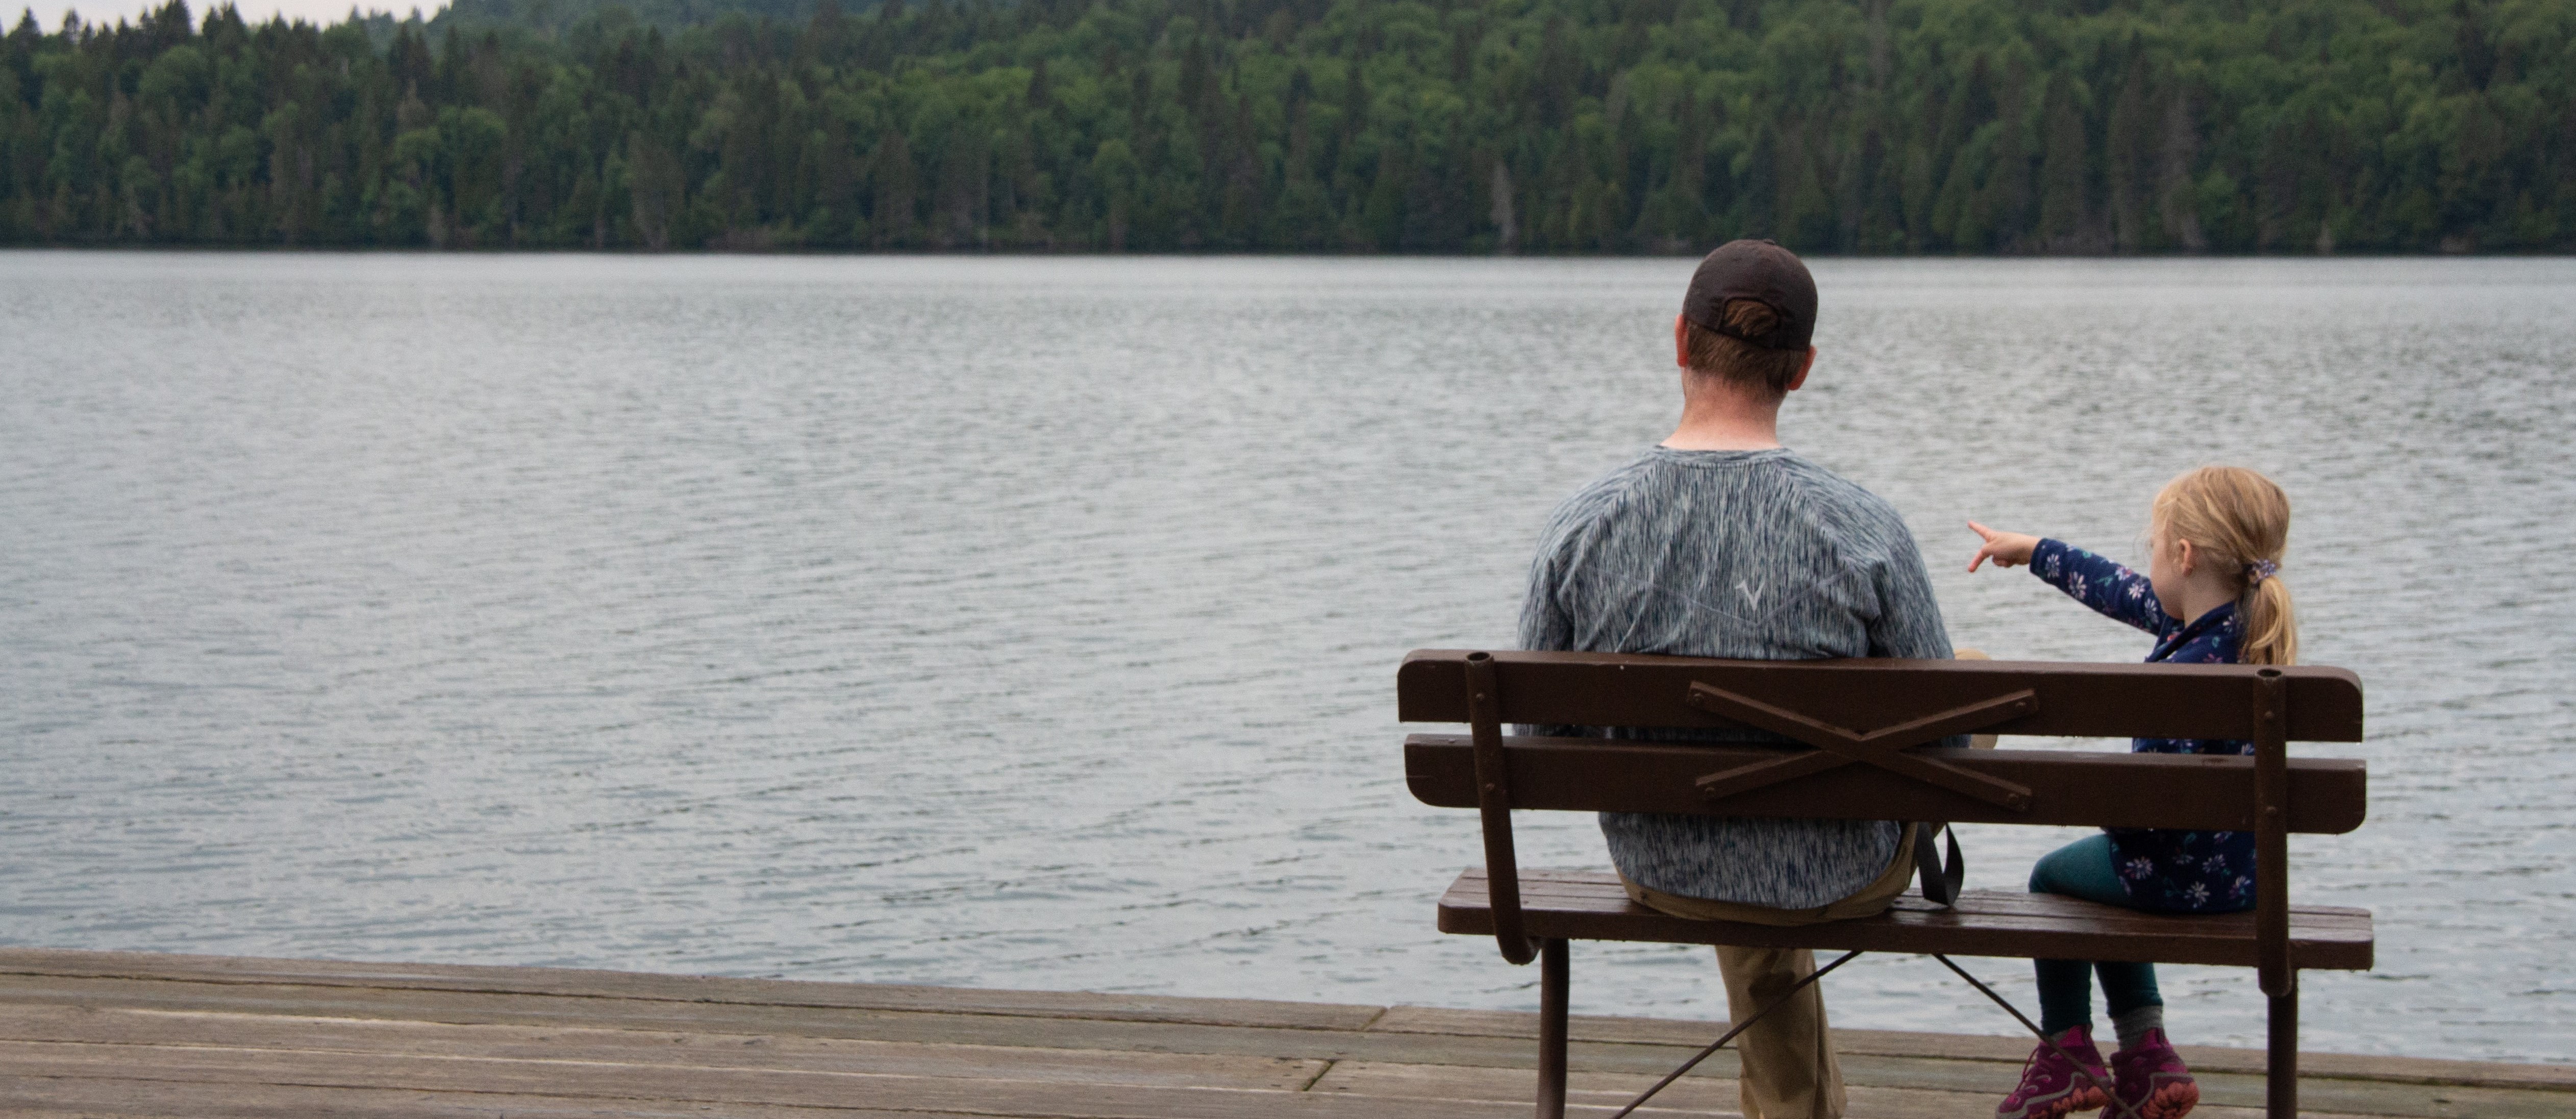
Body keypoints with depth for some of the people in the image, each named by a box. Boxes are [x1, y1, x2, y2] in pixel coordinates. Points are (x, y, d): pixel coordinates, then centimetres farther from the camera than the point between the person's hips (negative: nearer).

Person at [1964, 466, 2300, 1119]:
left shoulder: (2194, 664, -31)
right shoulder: (2229, 624, -3)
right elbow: (2123, 593, 14)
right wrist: (2035, 551, 26)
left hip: (2183, 874, -8)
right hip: (2241, 870, 8)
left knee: (2054, 878, 22)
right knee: (2097, 872, 34)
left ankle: (2066, 1055, 33)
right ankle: (2144, 1054, 29)